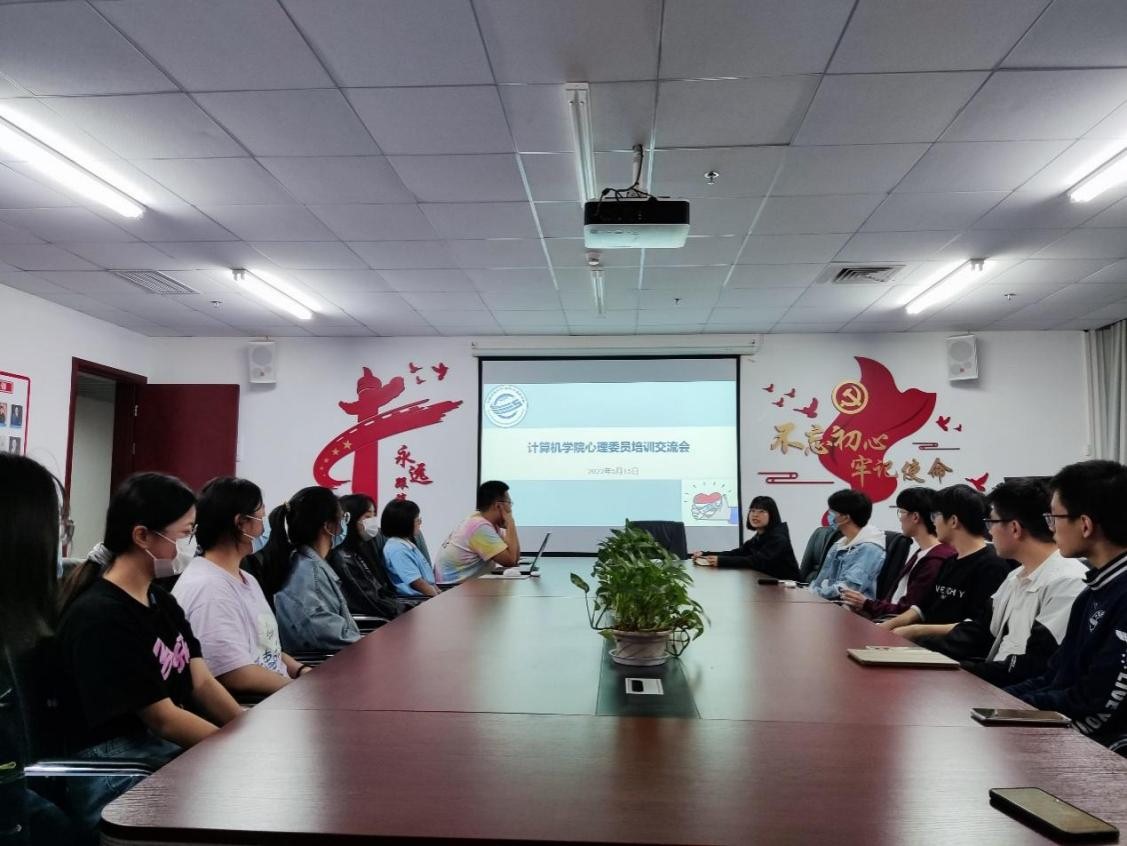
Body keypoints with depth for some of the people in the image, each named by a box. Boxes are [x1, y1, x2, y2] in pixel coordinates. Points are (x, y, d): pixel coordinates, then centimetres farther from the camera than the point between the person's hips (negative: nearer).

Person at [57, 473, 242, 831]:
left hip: (169, 748, 8)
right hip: (114, 771, -8)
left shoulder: (162, 601, 11)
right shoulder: (98, 617, -17)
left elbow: (203, 683, 5)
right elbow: (162, 719, -17)